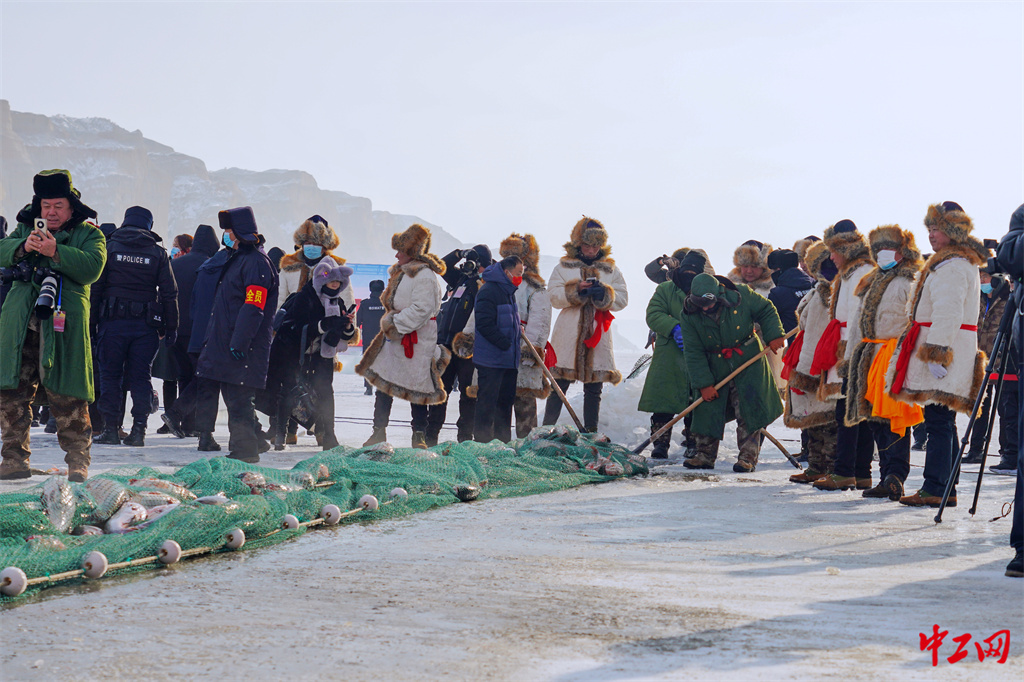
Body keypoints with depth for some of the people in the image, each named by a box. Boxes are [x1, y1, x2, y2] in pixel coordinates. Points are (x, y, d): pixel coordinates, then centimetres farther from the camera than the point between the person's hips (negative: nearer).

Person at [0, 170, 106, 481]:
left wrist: (56, 252, -21)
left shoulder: (89, 234, 8)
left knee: (68, 398, -5)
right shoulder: (26, 227, 19)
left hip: (64, 324, -4)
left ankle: (77, 460, 5)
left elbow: (92, 268, -10)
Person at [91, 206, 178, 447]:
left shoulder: (109, 248, 2)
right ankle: (139, 429, 2)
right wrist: (171, 327, 8)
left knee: (110, 375, 6)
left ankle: (111, 428, 3)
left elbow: (95, 287, -1)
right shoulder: (158, 253, 5)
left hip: (113, 322, -1)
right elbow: (169, 293, 3)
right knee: (140, 376, 6)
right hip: (146, 325, 1)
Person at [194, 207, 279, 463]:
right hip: (225, 343, 10)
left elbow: (254, 307, -21)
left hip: (243, 349, -10)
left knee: (240, 400, -8)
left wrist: (239, 343, -26)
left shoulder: (256, 262, -13)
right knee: (233, 398, 11)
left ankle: (245, 450, -3)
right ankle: (240, 448, 16)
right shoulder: (237, 258, 20)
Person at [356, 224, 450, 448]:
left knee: (417, 387, -1)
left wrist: (396, 324, -19)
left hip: (417, 341, -9)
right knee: (383, 382, 8)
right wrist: (390, 323, 7)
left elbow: (421, 309, -21)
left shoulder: (423, 275, -15)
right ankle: (379, 431, 15)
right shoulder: (400, 272, 15)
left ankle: (419, 435, 9)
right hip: (394, 337, 9)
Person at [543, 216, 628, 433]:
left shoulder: (610, 270, 13)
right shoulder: (563, 267, 7)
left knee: (593, 389, 6)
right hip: (568, 336, -2)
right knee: (559, 385, -1)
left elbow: (622, 299, 5)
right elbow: (554, 296, -3)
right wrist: (576, 290, -18)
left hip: (598, 336, 2)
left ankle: (591, 433, 12)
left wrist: (604, 294, -14)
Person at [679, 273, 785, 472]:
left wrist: (774, 335, -9)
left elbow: (766, 310, 1)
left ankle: (748, 457, 2)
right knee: (708, 411, 4)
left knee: (748, 412, -5)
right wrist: (703, 383, -11)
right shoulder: (689, 316, -13)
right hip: (715, 369, 2)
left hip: (748, 363, -2)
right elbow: (693, 353, -9)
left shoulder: (741, 295, -17)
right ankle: (705, 454, 17)